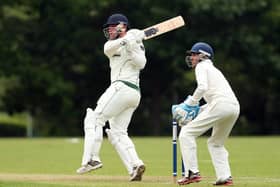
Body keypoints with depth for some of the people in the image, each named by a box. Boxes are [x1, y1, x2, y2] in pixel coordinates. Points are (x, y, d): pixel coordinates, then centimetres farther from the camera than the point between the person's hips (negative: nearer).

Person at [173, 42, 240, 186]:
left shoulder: (202, 66, 7)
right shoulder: (214, 70, 34)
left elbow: (202, 87, -11)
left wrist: (190, 103, -1)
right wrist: (198, 110, 22)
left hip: (220, 105, -9)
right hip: (235, 107, 9)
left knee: (187, 133, -4)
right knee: (216, 143, 24)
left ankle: (192, 173, -12)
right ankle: (225, 177, 8)